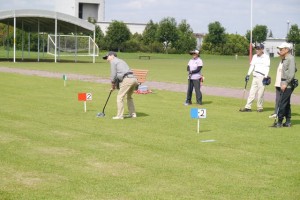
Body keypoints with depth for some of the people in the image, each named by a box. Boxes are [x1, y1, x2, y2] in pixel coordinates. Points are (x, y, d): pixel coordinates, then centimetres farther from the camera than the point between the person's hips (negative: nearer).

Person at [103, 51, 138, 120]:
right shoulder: (121, 61, 32)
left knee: (120, 97, -3)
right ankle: (132, 113, 26)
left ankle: (120, 115, -5)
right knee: (129, 97, 25)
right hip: (134, 79, 9)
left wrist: (112, 85, 14)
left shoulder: (113, 61, 6)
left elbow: (113, 75, 1)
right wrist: (116, 84, 25)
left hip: (127, 80, -9)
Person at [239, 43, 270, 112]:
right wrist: (248, 74, 8)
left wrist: (266, 77, -16)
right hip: (255, 76, 6)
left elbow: (267, 68, -8)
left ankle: (260, 107, 7)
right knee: (252, 92, 4)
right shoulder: (254, 56, 13)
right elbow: (252, 66, 16)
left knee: (260, 93, -4)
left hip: (262, 77, -6)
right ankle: (248, 107, 4)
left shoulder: (266, 57, -3)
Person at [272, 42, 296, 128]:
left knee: (282, 103, -10)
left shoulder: (290, 58, -14)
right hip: (284, 83, 10)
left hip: (287, 85, -10)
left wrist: (285, 83, -22)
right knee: (286, 103, 13)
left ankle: (279, 122, -7)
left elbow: (292, 73, -21)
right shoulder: (285, 59, 14)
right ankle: (288, 122, 18)